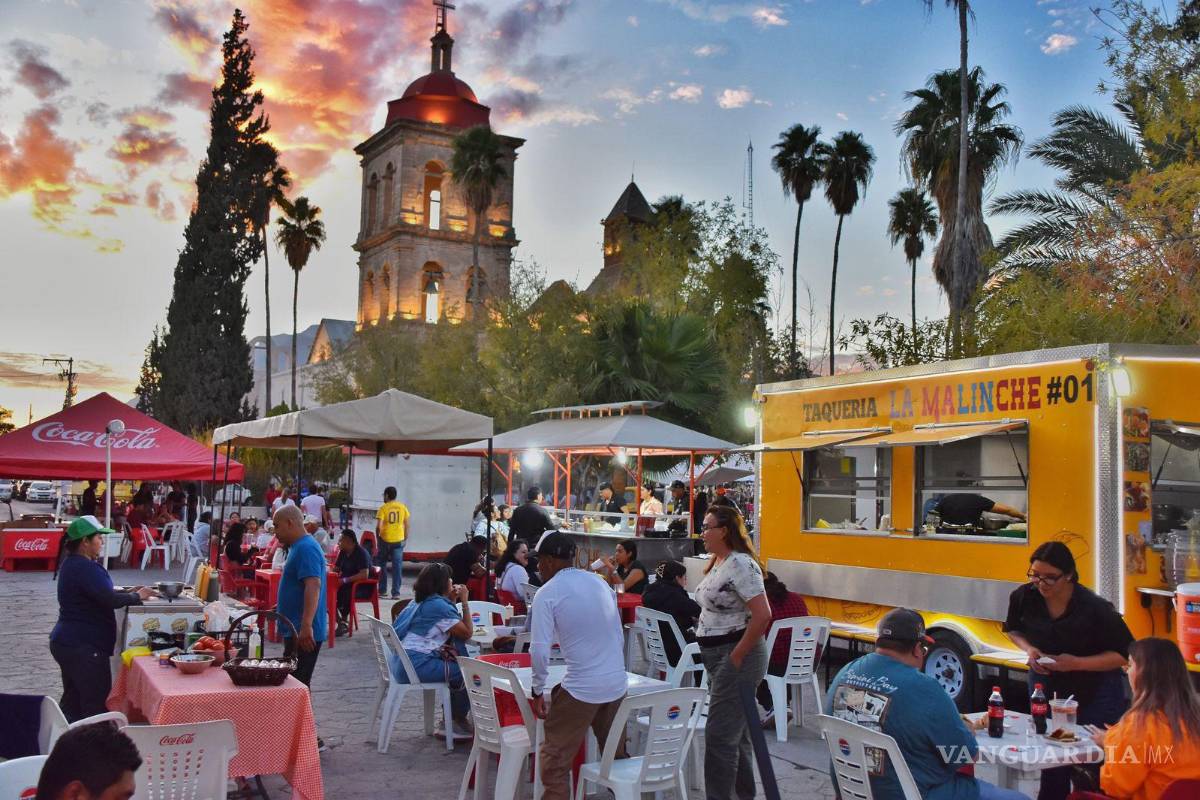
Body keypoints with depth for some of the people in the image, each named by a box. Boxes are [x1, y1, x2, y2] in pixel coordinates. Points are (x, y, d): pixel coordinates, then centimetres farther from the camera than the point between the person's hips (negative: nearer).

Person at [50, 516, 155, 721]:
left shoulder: (72, 563, 13)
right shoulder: (85, 568, -20)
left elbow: (97, 594, 20)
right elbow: (110, 600, -26)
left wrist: (129, 593, 9)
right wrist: (136, 596, -9)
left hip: (65, 642, 10)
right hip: (83, 647, -10)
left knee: (73, 701, 15)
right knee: (96, 704, -6)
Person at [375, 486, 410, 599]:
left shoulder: (383, 508, -7)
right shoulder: (403, 507, 2)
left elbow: (378, 526, -12)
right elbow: (406, 525, 4)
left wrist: (377, 538, 3)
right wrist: (405, 538, 14)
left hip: (385, 540, -2)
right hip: (398, 540, 2)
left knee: (382, 565, 15)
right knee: (397, 567, 3)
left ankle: (382, 590, 19)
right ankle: (396, 593, 0)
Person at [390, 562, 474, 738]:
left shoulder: (420, 602, 16)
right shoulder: (439, 605, -14)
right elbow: (467, 633, -8)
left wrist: (453, 601, 13)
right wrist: (465, 601, -2)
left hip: (402, 662, 10)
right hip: (416, 667, -10)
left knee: (457, 665, 22)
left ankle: (452, 719, 26)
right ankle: (458, 721, 13)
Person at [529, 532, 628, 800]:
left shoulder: (547, 593, -7)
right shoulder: (600, 584, 10)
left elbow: (539, 649, -14)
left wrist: (538, 690, -2)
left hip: (581, 688, -6)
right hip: (617, 685, 6)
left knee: (555, 761, 5)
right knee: (616, 755, 20)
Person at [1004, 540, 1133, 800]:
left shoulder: (1095, 608, -22)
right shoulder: (1024, 597, -10)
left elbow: (1125, 654, -14)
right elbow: (1013, 630, 11)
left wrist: (1077, 663, -25)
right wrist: (1029, 649, -11)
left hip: (1094, 694, -3)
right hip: (1046, 689, 4)